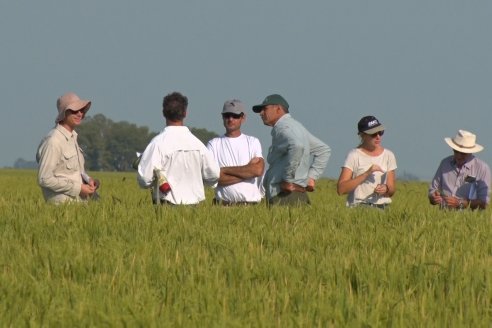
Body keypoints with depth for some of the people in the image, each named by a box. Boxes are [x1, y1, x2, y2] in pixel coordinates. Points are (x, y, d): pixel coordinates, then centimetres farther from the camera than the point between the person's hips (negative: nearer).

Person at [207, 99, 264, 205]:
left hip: (251, 204, 1)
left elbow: (258, 170, -6)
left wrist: (224, 170, -5)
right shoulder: (213, 144, 9)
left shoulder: (253, 142, 12)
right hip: (224, 204, 0)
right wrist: (247, 173, -6)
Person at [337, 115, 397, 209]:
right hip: (358, 207, -4)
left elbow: (392, 189, 15)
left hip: (381, 208, 4)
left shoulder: (388, 155, 11)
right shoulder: (354, 155, -2)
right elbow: (341, 189, -10)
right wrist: (366, 174, -17)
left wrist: (386, 189, -9)